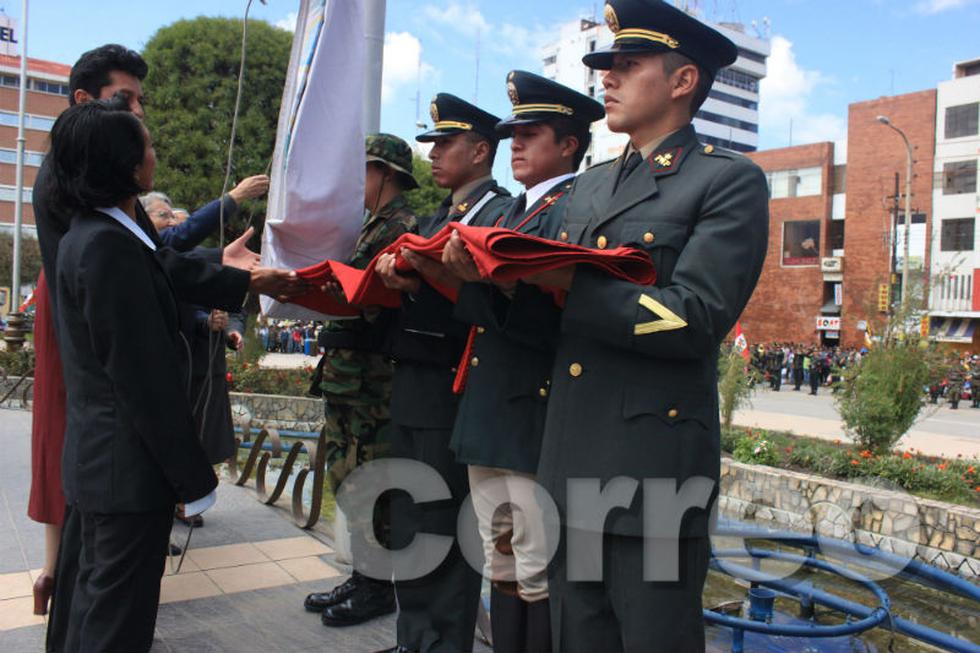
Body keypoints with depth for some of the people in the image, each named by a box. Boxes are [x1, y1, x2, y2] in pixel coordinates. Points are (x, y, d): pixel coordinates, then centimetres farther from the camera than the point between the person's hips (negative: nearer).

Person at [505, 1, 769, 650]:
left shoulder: (730, 180, -4)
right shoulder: (589, 186, 18)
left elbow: (693, 318, -17)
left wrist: (569, 283, -17)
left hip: (655, 471, -6)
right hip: (570, 462, 7)